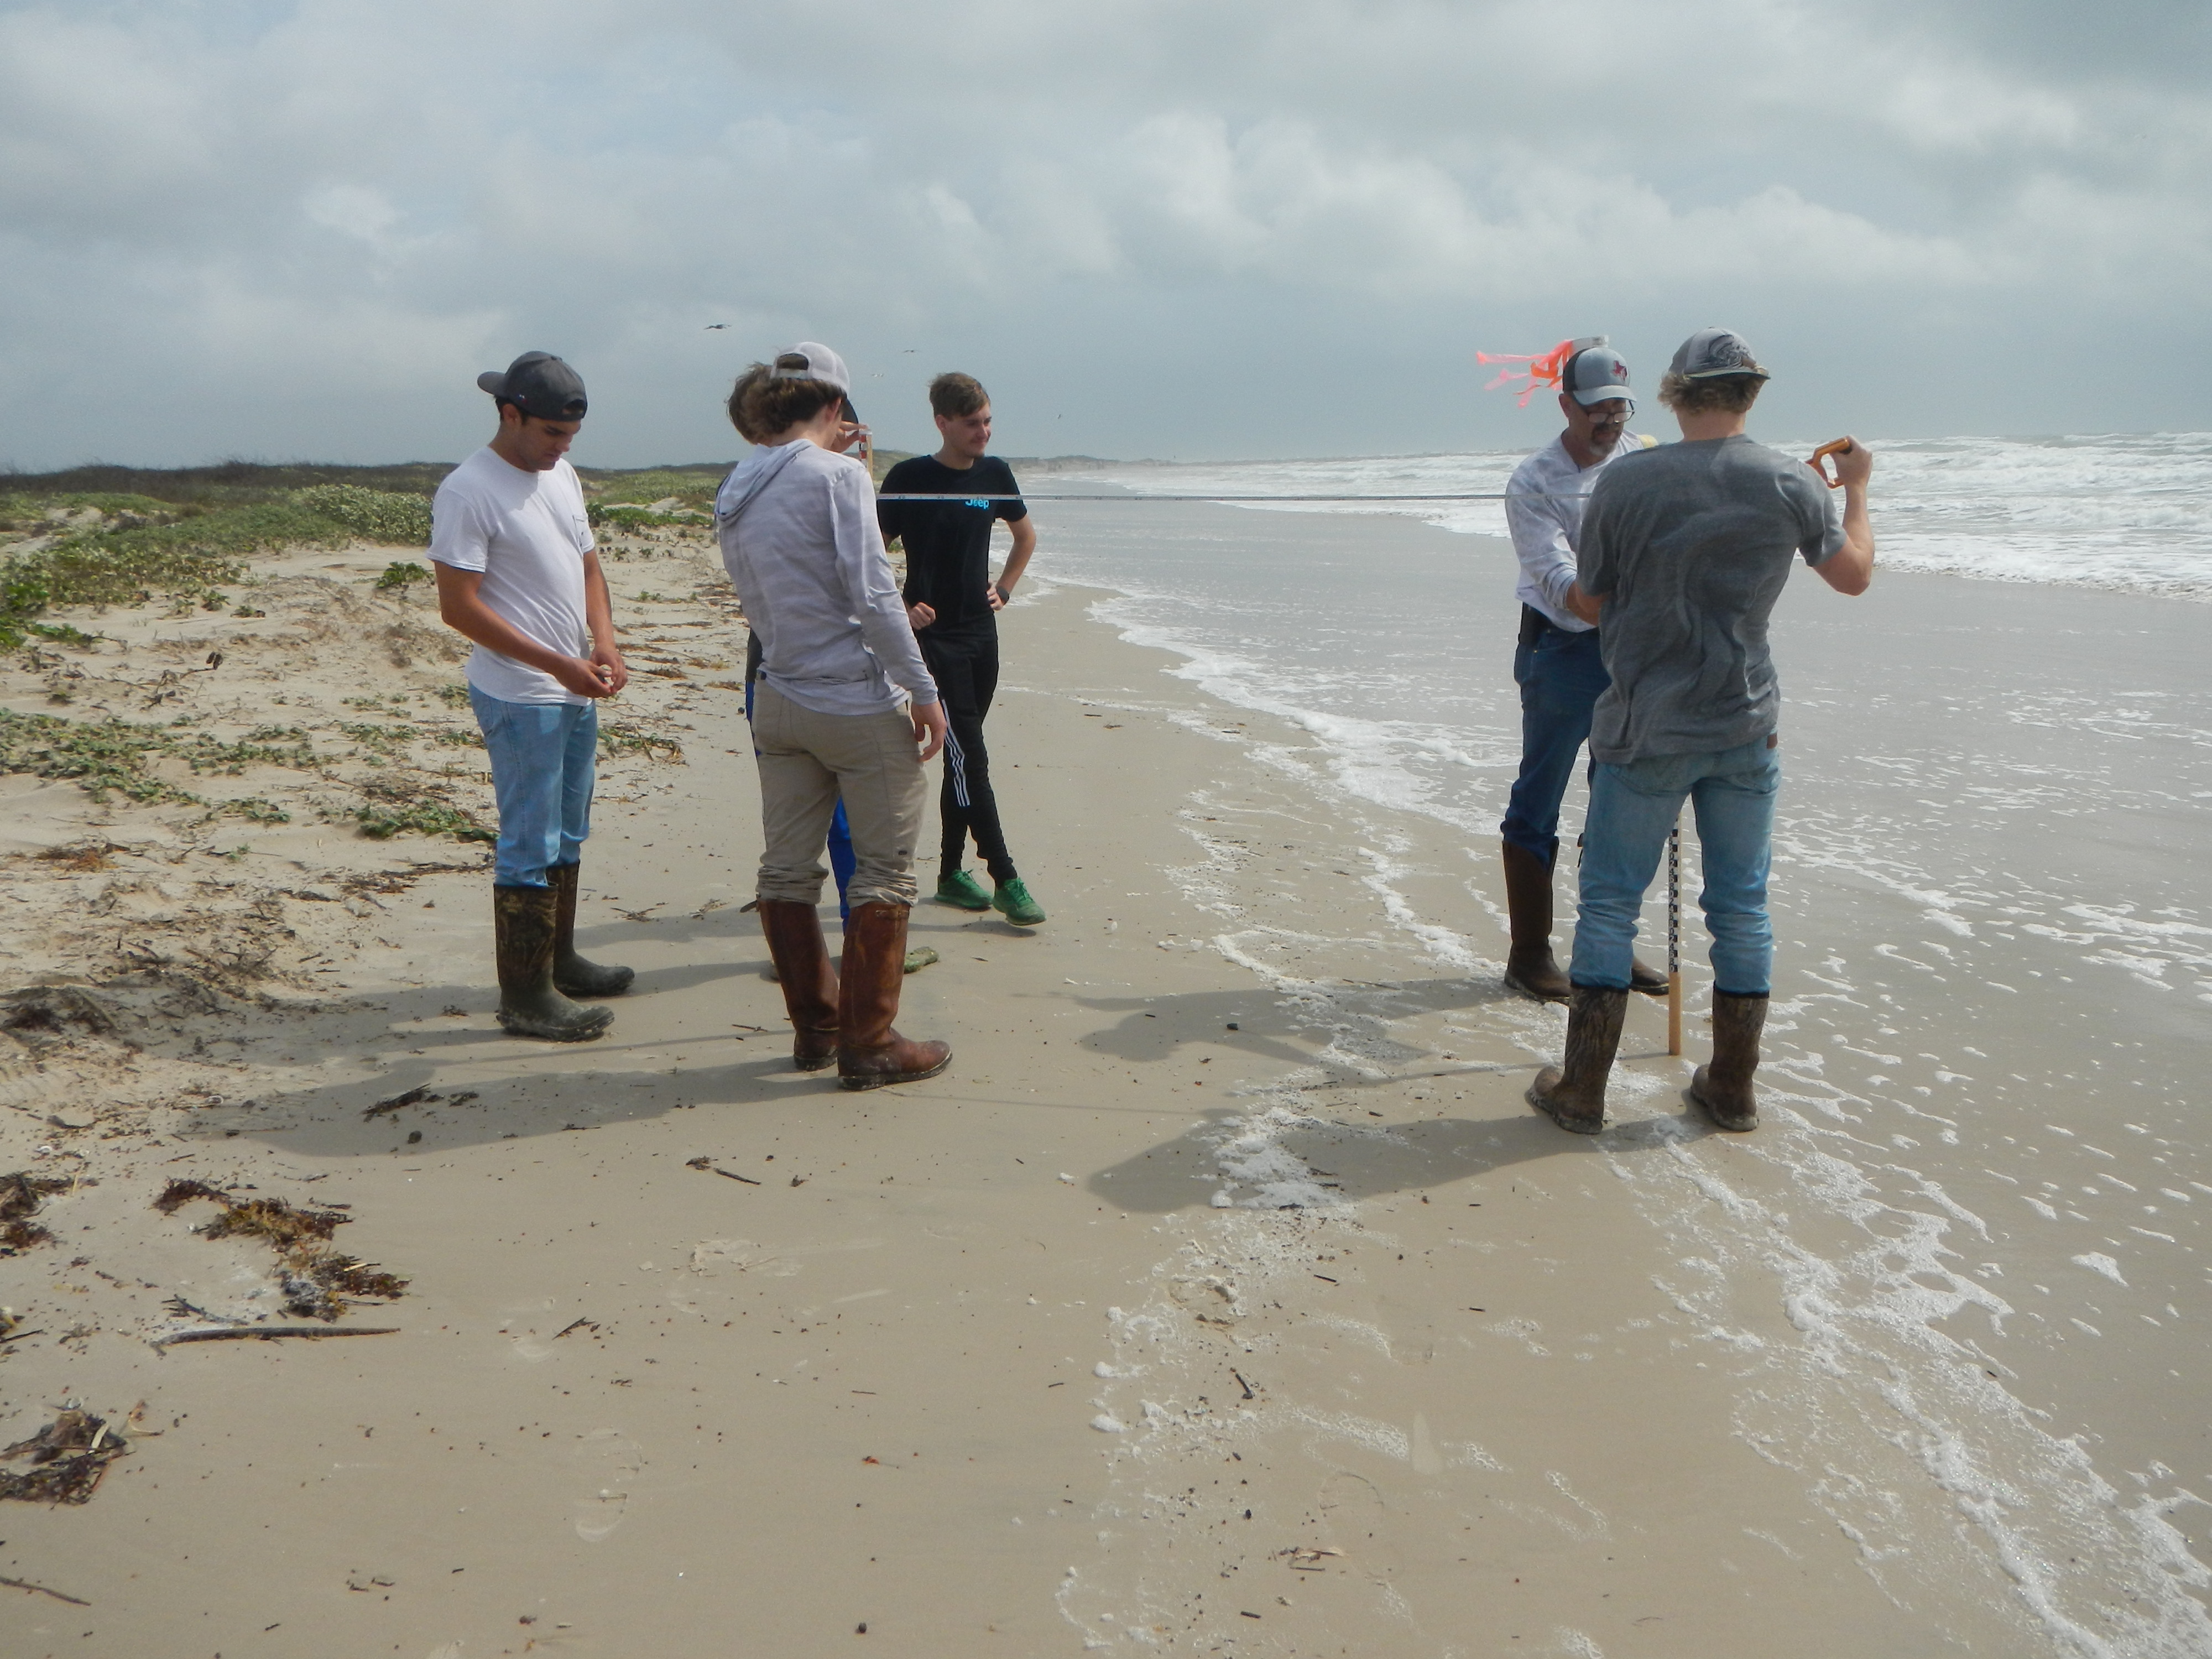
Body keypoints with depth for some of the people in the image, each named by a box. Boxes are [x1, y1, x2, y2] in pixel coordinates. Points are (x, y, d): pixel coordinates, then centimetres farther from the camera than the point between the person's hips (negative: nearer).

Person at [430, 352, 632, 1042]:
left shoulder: (561, 477, 12)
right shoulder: (468, 491, -14)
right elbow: (459, 605, -18)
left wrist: (605, 644, -2)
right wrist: (557, 664, -22)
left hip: (576, 694, 9)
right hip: (519, 699, -9)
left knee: (567, 836, 18)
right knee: (529, 847, -4)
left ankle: (559, 960, 32)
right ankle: (524, 996, 5)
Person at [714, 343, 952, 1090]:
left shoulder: (735, 491, 8)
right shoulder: (837, 474, -12)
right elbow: (872, 594, -18)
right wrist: (923, 691, -13)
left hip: (779, 700, 7)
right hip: (858, 703, -7)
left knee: (787, 869, 12)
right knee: (883, 871, 2)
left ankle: (814, 1027, 23)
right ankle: (868, 1044, 6)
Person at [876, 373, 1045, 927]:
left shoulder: (994, 474, 6)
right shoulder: (910, 478, -10)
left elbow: (1026, 534, 23)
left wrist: (1004, 588, 13)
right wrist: (899, 609, -12)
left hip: (981, 633, 6)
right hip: (934, 637, -6)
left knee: (963, 758, 12)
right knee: (969, 758, -10)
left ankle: (951, 873, 22)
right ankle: (1005, 880, -8)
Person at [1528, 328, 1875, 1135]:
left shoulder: (1625, 481, -10)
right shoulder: (1792, 484, -4)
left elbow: (1591, 596, 1)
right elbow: (1853, 575, 11)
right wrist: (1856, 488, 27)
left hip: (1647, 728, -2)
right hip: (1747, 728, 2)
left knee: (1609, 904, 6)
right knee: (1742, 908, 12)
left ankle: (1581, 1091, 10)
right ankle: (1733, 1089, 22)